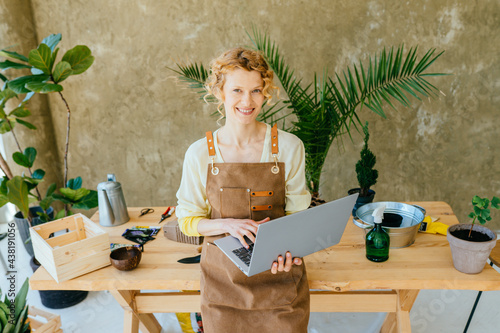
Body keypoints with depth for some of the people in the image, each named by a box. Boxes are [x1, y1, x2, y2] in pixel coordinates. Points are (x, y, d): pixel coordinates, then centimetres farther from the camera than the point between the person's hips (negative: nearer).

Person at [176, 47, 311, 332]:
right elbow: (187, 221, -1)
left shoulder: (289, 146, -8)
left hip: (279, 274, 0)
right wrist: (228, 224, -19)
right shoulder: (199, 154, -8)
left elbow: (297, 213, 0)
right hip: (223, 278, 0)